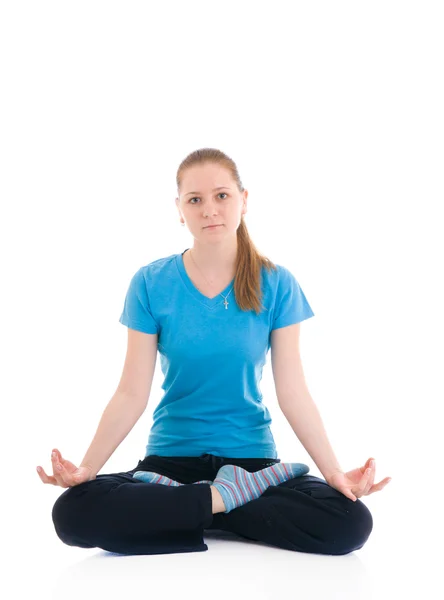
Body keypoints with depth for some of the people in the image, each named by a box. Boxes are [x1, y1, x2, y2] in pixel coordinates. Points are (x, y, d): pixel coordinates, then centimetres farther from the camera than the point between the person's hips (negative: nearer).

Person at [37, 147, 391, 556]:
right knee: (73, 514, -28)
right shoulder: (150, 284, -3)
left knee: (350, 524, -27)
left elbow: (293, 392, -5)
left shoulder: (276, 285, -3)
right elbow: (132, 394, -5)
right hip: (171, 456, 0)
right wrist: (87, 467, -19)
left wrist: (335, 472, -16)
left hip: (251, 455, 1)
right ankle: (226, 496, -15)